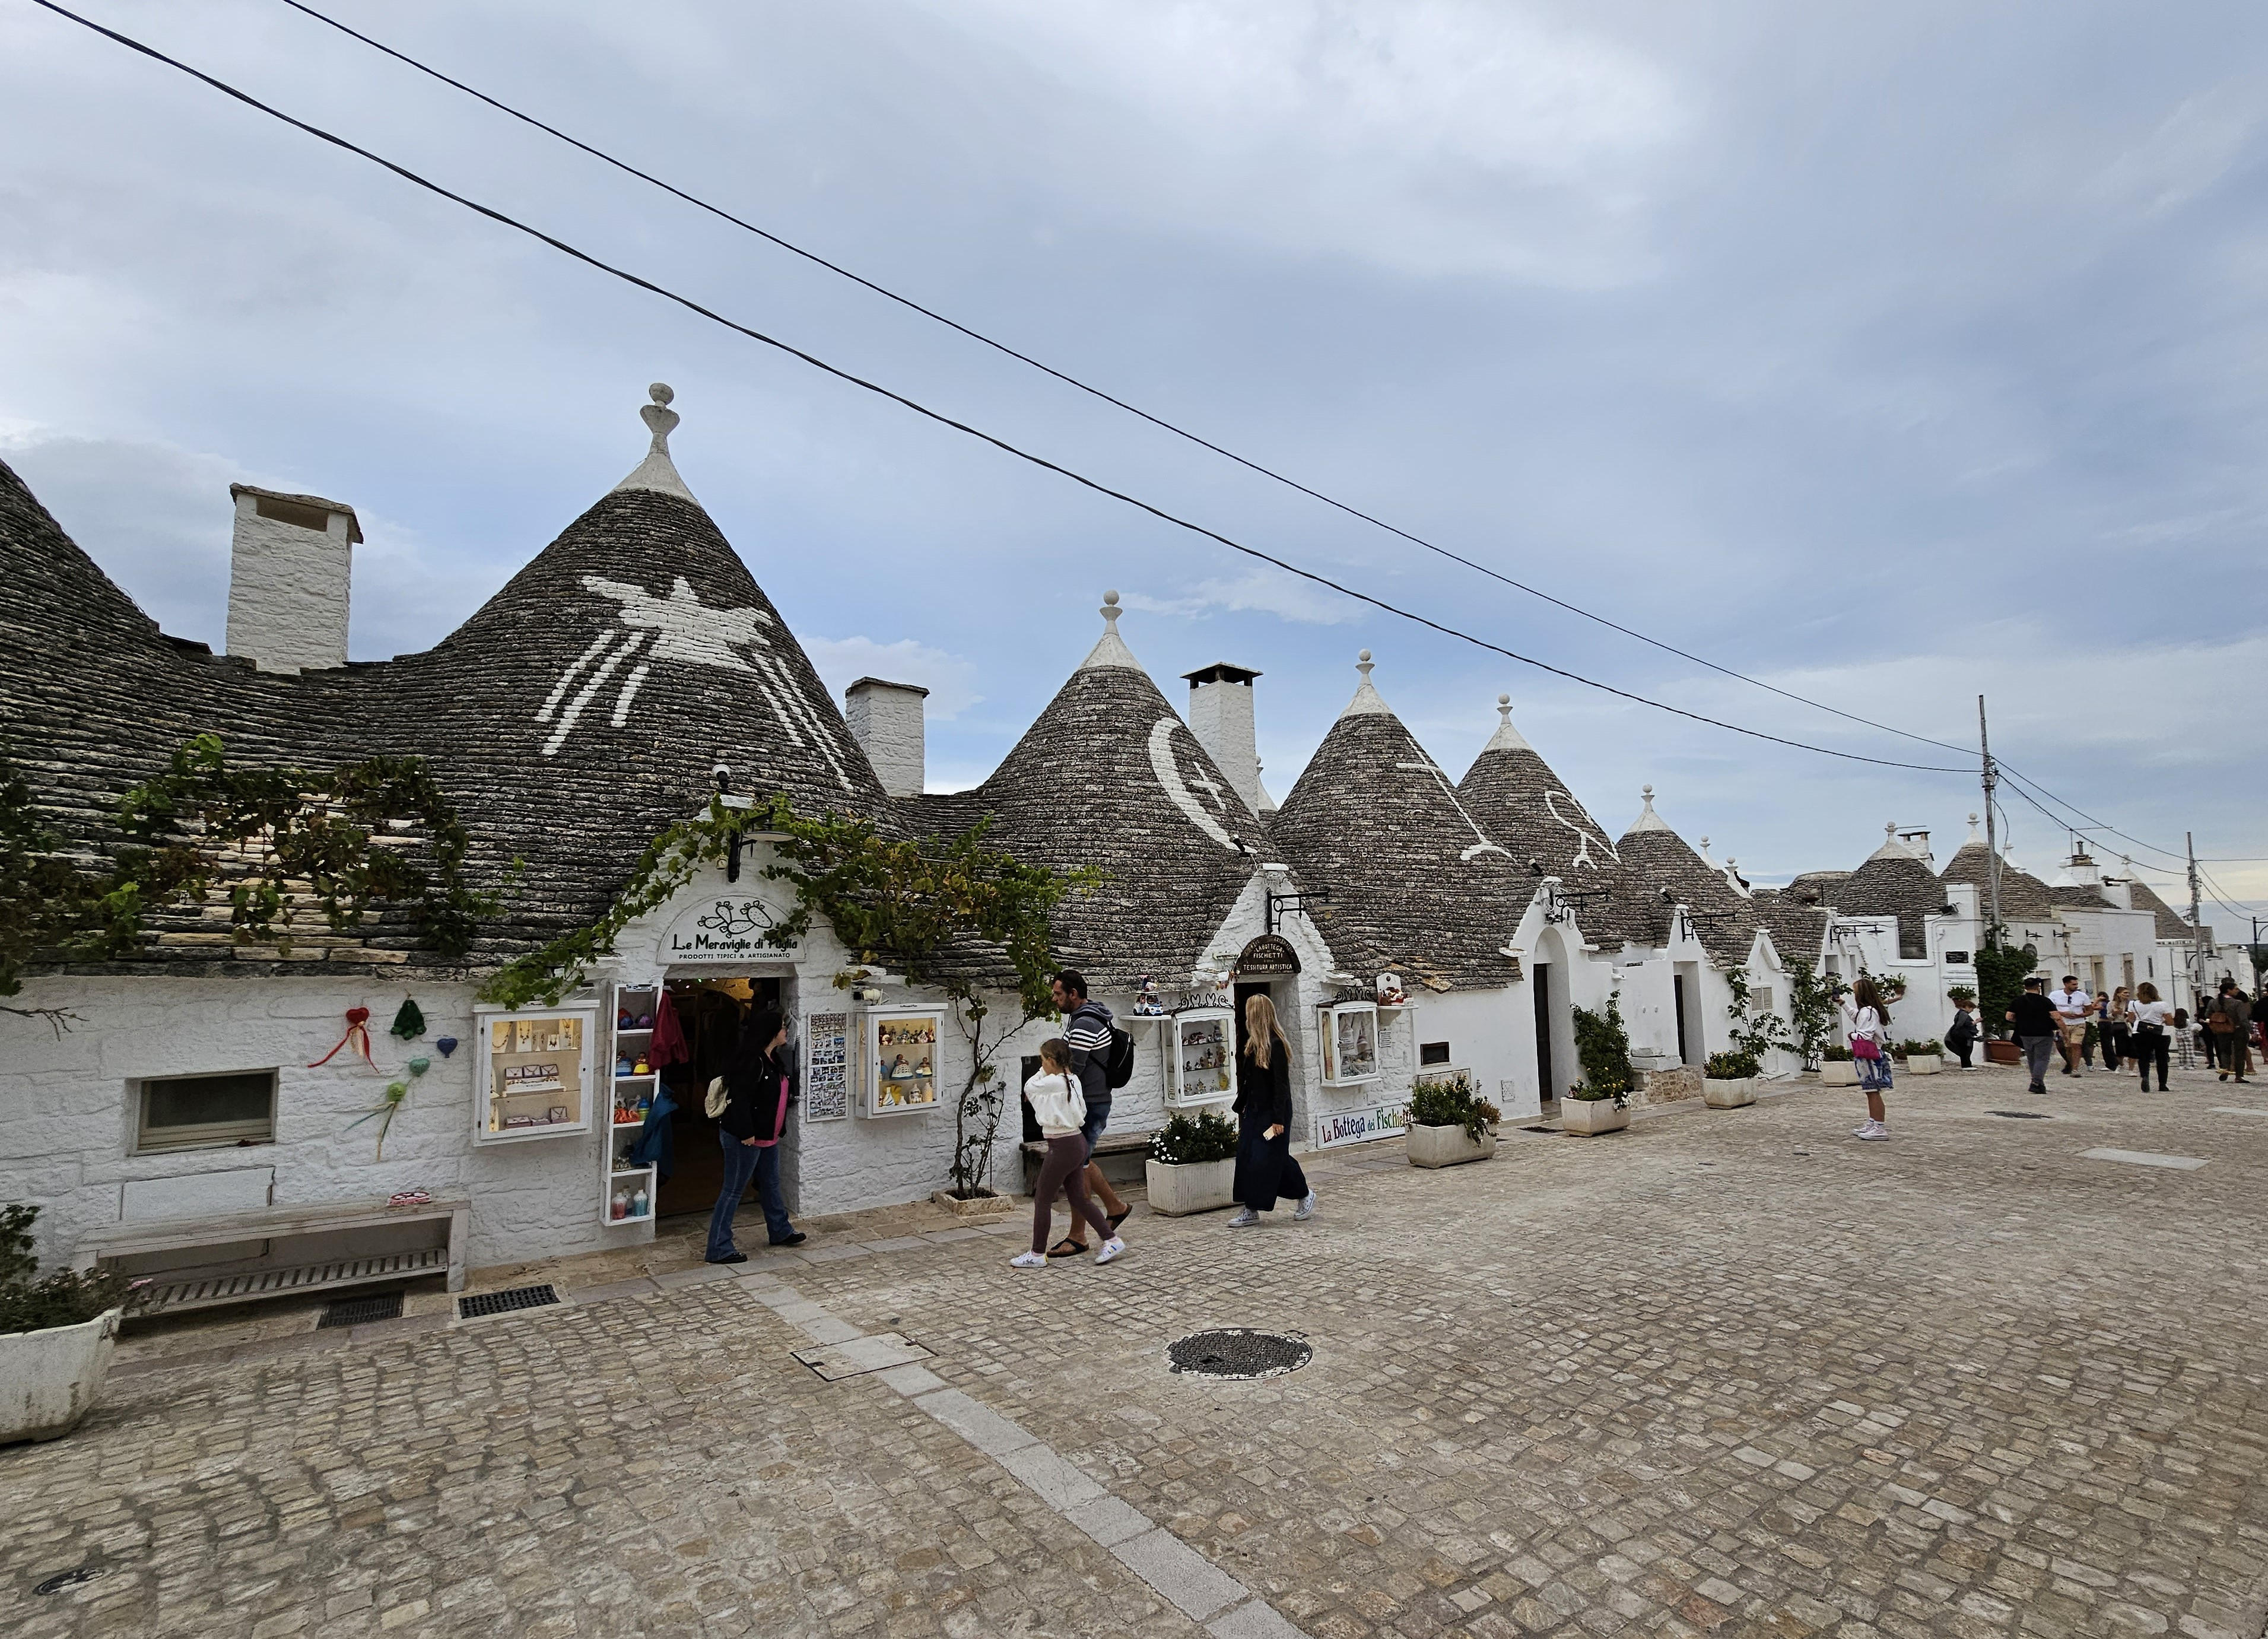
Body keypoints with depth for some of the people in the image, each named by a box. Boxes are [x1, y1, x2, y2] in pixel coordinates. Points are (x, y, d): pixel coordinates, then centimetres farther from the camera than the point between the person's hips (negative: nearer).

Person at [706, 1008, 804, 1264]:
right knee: (734, 1190, 0)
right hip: (744, 1139, -10)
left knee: (771, 1185, 22)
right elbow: (738, 1100, -27)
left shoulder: (771, 1060, 8)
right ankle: (719, 1249, 10)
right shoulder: (752, 1061, -23)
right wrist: (747, 1134, -24)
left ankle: (781, 1231, 38)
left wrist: (778, 1131, 18)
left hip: (766, 1137, 10)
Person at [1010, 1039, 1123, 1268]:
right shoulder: (1073, 1080, 6)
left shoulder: (1052, 1083, -18)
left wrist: (1043, 1072, 10)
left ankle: (1037, 1255, 13)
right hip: (1077, 1143, 9)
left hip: (1063, 1147, -9)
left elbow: (1029, 1087, -2)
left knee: (1042, 1200, 4)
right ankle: (1111, 1241, 17)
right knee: (1079, 1198, 15)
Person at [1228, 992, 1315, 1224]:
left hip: (1272, 1113, -9)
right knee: (1246, 1157, 4)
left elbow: (1281, 1084, -19)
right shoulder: (1253, 1045, 9)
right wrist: (1240, 1109, 18)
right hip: (1253, 1111, 9)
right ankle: (1250, 1209, 10)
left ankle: (1305, 1195, 18)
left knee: (1265, 1159, -2)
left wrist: (1279, 1119, -21)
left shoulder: (1276, 1046, -18)